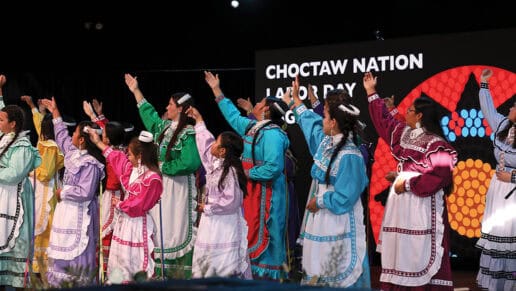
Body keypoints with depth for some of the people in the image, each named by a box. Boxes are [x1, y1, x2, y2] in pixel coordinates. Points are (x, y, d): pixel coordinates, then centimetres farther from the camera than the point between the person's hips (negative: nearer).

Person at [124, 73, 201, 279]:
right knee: (161, 228, 11)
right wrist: (136, 91, 34)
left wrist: (164, 167, -14)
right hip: (161, 185, 8)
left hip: (178, 188, -8)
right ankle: (162, 272, 18)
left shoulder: (188, 133, -14)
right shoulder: (164, 126, 11)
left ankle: (182, 274, 0)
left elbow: (189, 162, -22)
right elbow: (149, 114, 30)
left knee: (177, 227, -6)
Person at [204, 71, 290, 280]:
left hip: (265, 192, -10)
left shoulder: (271, 134, -20)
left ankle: (267, 273, 3)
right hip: (252, 190, 10)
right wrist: (217, 91, 29)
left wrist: (248, 173, -17)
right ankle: (254, 271, 26)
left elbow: (274, 167, -28)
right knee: (251, 231, 16)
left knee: (262, 233, -5)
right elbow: (233, 116, 26)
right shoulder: (252, 127, 9)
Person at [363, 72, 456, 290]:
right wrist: (371, 92, 26)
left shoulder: (435, 144, -13)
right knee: (399, 248, 10)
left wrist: (408, 184, -16)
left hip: (422, 203, -8)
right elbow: (383, 119, 25)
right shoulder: (403, 133, 12)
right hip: (401, 200, 9)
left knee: (421, 251, -9)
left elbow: (438, 176, -21)